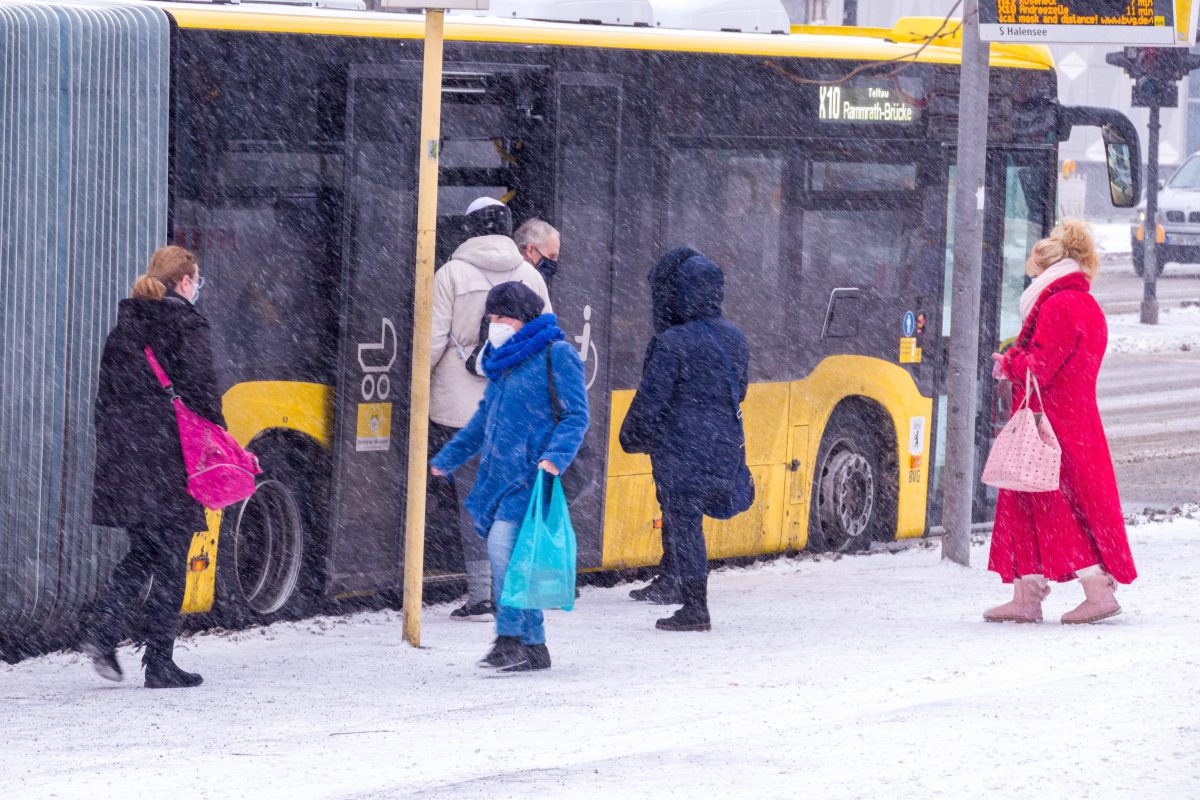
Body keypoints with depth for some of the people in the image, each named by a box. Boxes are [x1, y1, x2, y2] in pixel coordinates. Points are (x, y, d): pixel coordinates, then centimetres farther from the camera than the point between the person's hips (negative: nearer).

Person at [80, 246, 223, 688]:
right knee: (169, 558, 1)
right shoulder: (186, 325, -7)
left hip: (122, 453, 6)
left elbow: (105, 393, 15)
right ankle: (159, 664, 2)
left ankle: (103, 630, -4)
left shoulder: (125, 327, 13)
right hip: (169, 451, -6)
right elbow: (200, 390, -12)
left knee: (142, 551, 16)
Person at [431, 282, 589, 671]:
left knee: (504, 542, -20)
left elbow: (576, 416, -9)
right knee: (512, 558, 5)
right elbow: (484, 419, 30)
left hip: (531, 475, -8)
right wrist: (448, 458, 32)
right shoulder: (503, 361, 18)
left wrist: (555, 456, -24)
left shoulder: (556, 355, -5)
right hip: (499, 475, 8)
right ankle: (534, 647, 10)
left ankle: (511, 637, -19)